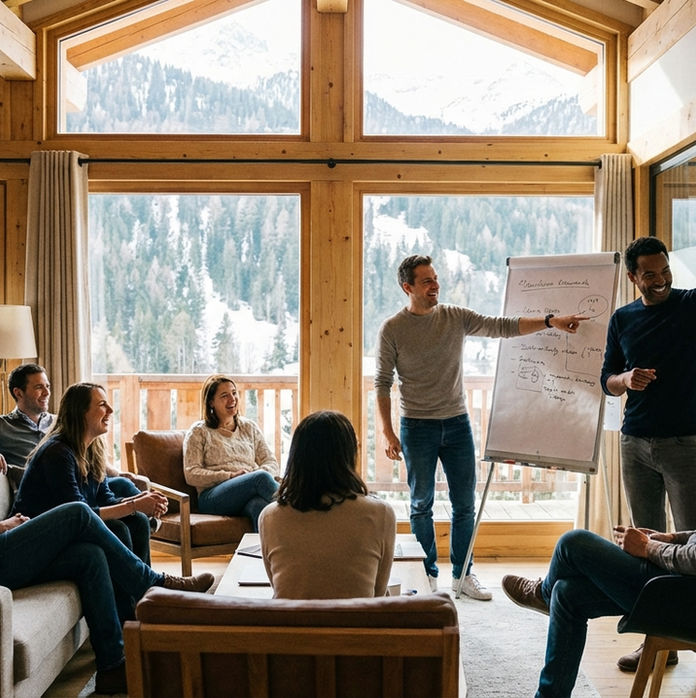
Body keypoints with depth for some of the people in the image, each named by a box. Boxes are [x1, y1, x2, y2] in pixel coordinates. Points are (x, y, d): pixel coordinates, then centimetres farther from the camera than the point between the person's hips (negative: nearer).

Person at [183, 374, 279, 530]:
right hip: (213, 498, -2)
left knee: (259, 505, -39)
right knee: (261, 477, -34)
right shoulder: (199, 432, 13)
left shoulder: (249, 427, 25)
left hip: (248, 497, 3)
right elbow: (191, 475, 2)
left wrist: (261, 472, -7)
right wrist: (230, 476, -11)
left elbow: (271, 462, 19)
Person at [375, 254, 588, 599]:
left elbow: (502, 327, -6)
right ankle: (427, 574, 22)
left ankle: (462, 573, 22)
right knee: (421, 504, 7)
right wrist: (388, 433, -5)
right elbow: (382, 383, -1)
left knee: (464, 503, 8)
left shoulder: (456, 317, 2)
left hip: (457, 423, 3)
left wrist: (550, 321, -19)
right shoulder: (392, 329, -5)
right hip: (417, 427, -3)